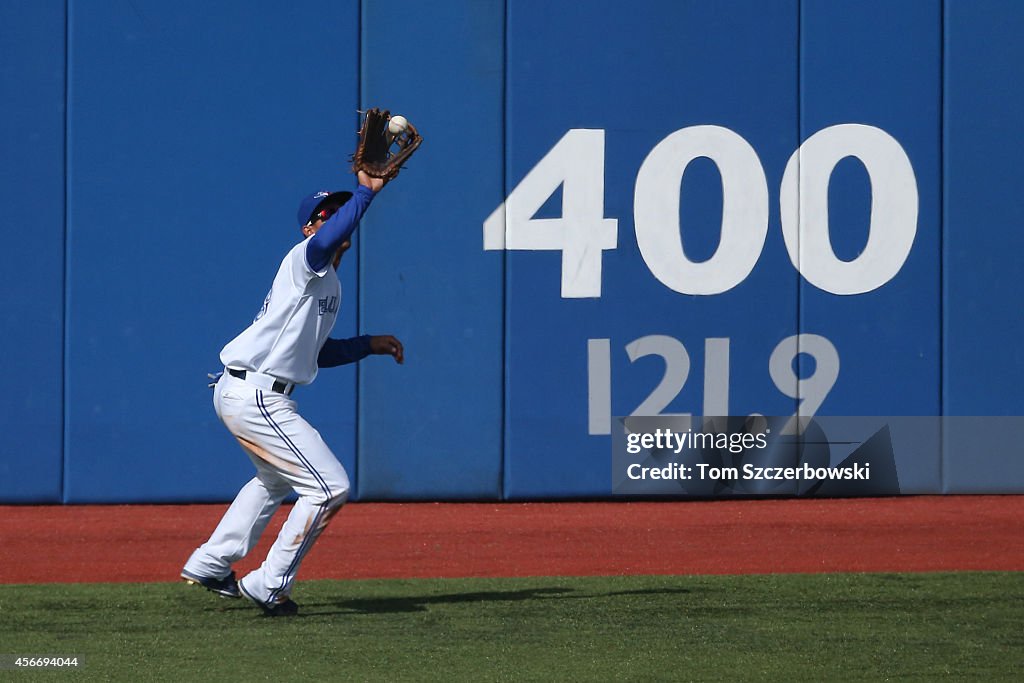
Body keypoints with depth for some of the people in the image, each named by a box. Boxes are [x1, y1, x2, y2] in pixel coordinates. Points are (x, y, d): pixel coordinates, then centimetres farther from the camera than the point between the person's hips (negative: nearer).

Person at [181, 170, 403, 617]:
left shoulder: (326, 282, 19)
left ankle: (209, 566, 39)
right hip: (254, 397, -11)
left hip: (238, 393, 11)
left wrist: (370, 344, 19)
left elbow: (316, 352, 25)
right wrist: (366, 191, -35)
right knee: (330, 487, -9)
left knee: (277, 479, 33)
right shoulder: (304, 261, -11)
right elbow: (326, 241, -35)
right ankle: (269, 588, -2)